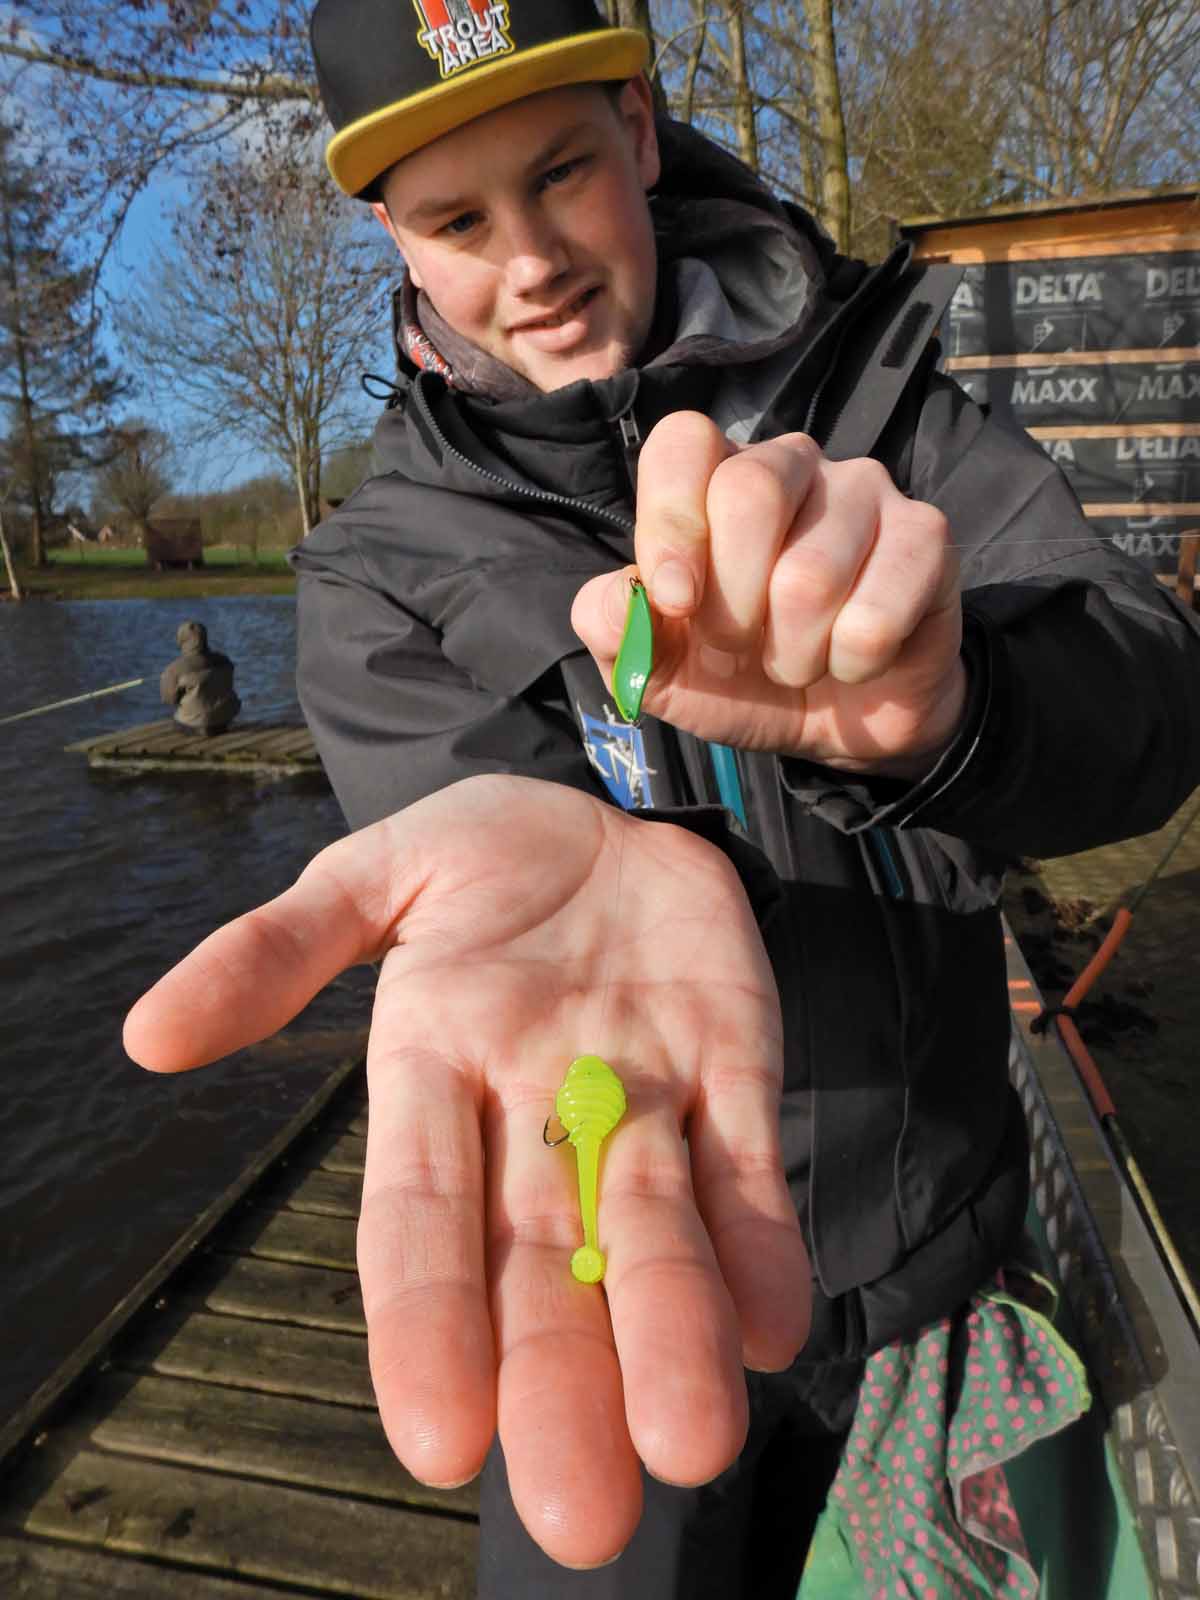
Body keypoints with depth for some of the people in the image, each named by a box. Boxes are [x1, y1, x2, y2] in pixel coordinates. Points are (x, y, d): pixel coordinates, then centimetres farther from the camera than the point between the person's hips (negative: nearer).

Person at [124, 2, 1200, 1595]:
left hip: (945, 1256, 3)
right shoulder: (377, 576, -10)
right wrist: (591, 868, -51)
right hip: (630, 1273, -2)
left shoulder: (878, 400, -6)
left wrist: (938, 703, -41)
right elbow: (460, 807, -27)